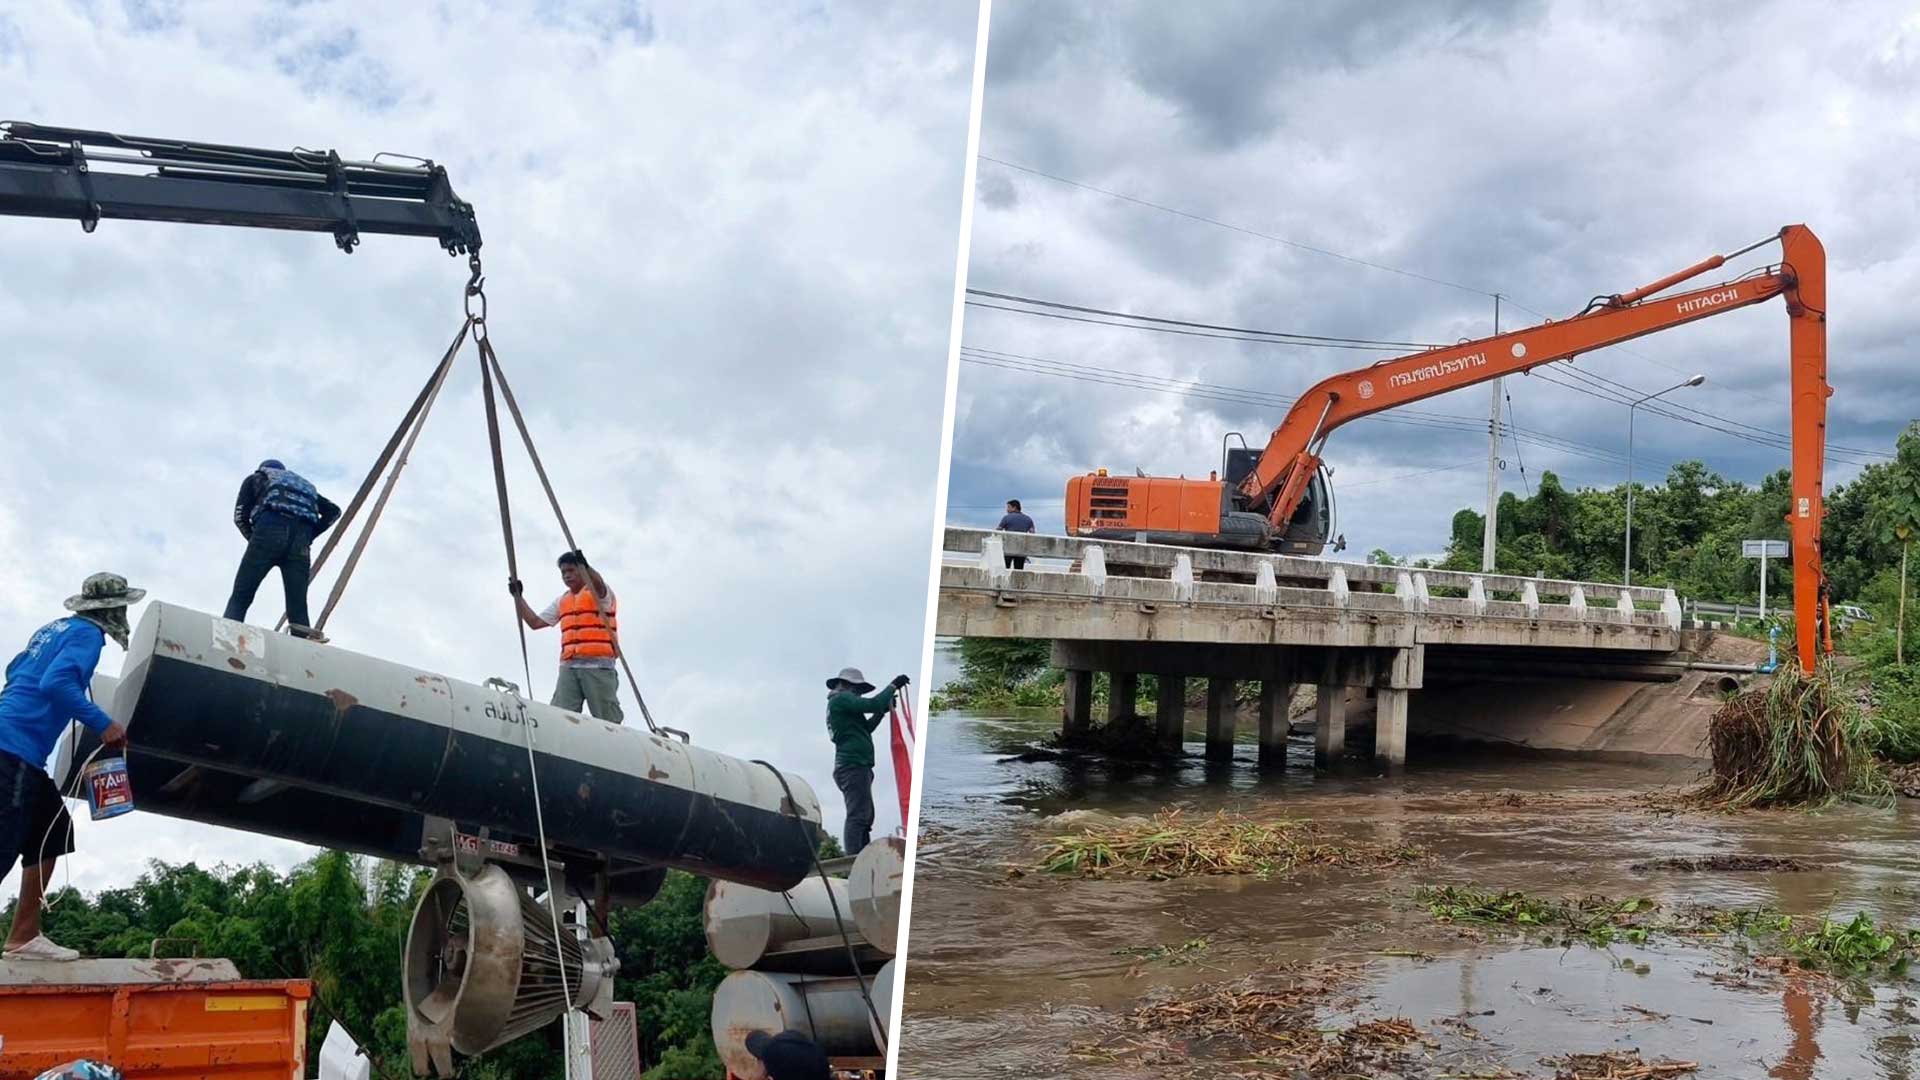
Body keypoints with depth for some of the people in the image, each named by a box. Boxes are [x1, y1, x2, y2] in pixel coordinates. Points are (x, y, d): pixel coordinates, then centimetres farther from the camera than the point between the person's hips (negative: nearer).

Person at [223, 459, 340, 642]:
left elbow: (240, 515, 16)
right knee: (298, 609, 1)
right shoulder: (304, 485, 40)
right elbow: (333, 511, 25)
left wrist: (254, 538, 27)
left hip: (270, 531, -3)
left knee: (240, 598, -2)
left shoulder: (255, 478, 31)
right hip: (301, 540, 3)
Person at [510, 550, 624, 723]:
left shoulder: (599, 593, 5)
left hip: (598, 665, -5)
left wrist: (583, 563, -39)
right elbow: (535, 622, 26)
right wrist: (518, 596, 18)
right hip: (569, 667, 5)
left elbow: (597, 582, -20)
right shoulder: (561, 602, 25)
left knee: (607, 721, -6)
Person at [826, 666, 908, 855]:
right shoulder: (841, 699, -5)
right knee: (857, 816, -17)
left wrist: (883, 709, 17)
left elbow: (865, 729, 27)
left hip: (851, 767, 11)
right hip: (854, 766, -11)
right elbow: (873, 704, -17)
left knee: (865, 817, 11)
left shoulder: (836, 705, 26)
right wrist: (893, 686, -6)